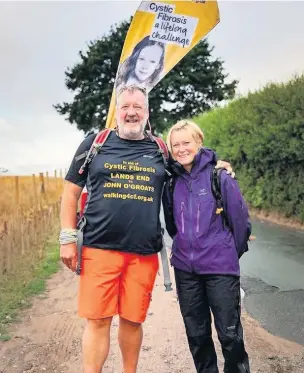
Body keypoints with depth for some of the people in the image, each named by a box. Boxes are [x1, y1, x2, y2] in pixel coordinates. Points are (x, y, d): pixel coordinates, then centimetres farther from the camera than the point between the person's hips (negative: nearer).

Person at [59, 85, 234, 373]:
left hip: (144, 253, 2)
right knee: (97, 320, 1)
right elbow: (71, 191, 6)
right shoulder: (94, 143, 5)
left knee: (133, 320, 12)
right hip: (99, 249, -1)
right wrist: (68, 238, 0)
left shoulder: (160, 151, 9)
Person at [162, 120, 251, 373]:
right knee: (196, 334, 14)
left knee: (230, 333, 5)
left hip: (221, 268, -4)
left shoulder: (220, 177, -9)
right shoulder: (172, 183, 3)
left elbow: (241, 220, -4)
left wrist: (231, 254, 6)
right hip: (185, 269, 4)